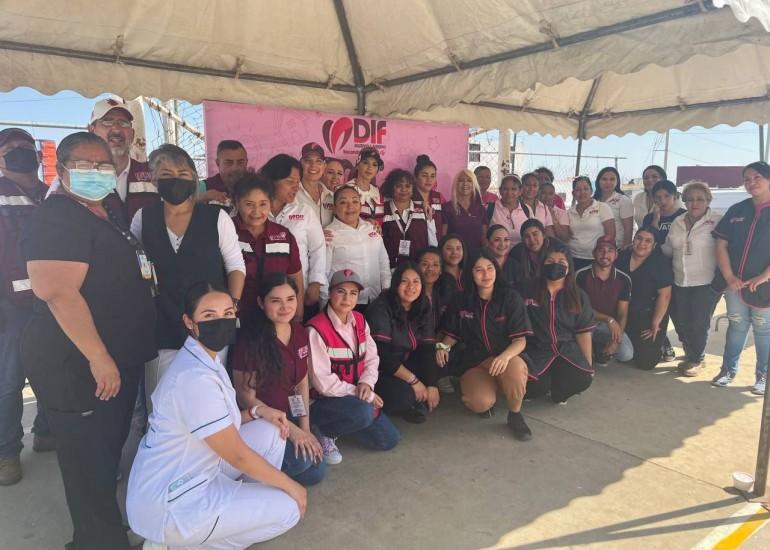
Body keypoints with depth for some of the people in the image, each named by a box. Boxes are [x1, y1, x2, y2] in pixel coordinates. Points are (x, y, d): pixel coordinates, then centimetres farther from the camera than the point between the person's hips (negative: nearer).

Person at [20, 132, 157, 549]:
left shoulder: (110, 216, 14)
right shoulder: (56, 217, -16)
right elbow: (58, 292, -26)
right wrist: (98, 357, -27)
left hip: (118, 361, 10)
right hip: (77, 365, -10)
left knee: (109, 451, 22)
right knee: (89, 461, 4)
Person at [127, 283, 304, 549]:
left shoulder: (208, 359, 3)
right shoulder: (194, 376, -28)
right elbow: (238, 455, -22)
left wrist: (257, 411, -2)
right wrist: (290, 486, -10)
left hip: (194, 473, 9)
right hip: (167, 504, -9)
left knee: (271, 431, 3)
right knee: (288, 508, -5)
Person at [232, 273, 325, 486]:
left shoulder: (299, 332, 0)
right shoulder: (250, 339, -19)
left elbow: (302, 383, 6)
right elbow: (246, 397, -16)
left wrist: (305, 429, -2)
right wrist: (291, 429, -18)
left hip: (290, 414, 7)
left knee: (316, 472, -4)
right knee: (301, 459, -27)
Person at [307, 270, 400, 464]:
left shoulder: (359, 321, 4)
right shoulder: (317, 329, -20)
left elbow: (372, 358, 5)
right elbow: (323, 382, -21)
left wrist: (367, 383, -16)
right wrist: (361, 394, -16)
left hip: (357, 397, 8)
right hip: (324, 399, -7)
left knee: (389, 440, 2)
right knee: (363, 412, -35)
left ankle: (340, 425, 21)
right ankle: (326, 431, -5)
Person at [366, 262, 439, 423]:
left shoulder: (423, 309, 1)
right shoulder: (381, 308, -18)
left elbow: (427, 350, -5)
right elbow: (381, 353, -23)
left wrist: (432, 385, -16)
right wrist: (413, 380, -23)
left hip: (406, 365, 7)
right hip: (379, 372, -7)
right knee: (403, 395, -32)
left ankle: (414, 402, 2)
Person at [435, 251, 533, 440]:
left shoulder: (510, 297, -4)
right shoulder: (461, 301, 2)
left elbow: (520, 340, -8)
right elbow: (451, 334, 15)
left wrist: (505, 356, -29)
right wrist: (443, 346, -8)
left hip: (506, 358, 0)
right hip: (473, 362, 1)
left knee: (515, 368, -38)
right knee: (481, 403, -30)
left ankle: (515, 415, -7)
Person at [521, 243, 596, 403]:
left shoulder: (579, 296, 8)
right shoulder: (528, 291, 0)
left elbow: (583, 332, 9)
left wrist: (589, 365, 7)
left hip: (567, 349, 3)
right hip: (537, 350, -2)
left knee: (584, 379, -25)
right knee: (535, 386, -29)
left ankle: (556, 390, 9)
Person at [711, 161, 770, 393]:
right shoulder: (737, 210, 7)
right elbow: (721, 244, 4)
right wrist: (728, 276, -6)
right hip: (734, 282, 3)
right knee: (737, 326, 13)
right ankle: (728, 370, 24)